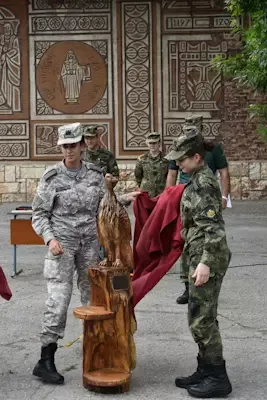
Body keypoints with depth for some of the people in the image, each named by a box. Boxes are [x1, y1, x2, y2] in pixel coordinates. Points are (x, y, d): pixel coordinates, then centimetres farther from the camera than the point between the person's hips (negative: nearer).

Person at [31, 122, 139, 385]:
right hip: (62, 243, -3)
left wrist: (123, 199, -3)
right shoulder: (51, 177, -4)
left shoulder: (95, 174, 4)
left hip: (90, 242, 4)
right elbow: (39, 214, 0)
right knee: (59, 299, -9)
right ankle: (45, 361, -2)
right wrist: (50, 238, -14)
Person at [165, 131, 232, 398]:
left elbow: (213, 227, -22)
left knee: (201, 319, -5)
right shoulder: (198, 180, 13)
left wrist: (206, 262, -26)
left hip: (207, 258, -10)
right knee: (203, 317, 15)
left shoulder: (204, 183, -16)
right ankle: (205, 371, 24)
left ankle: (217, 378, 5)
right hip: (200, 257, 10)